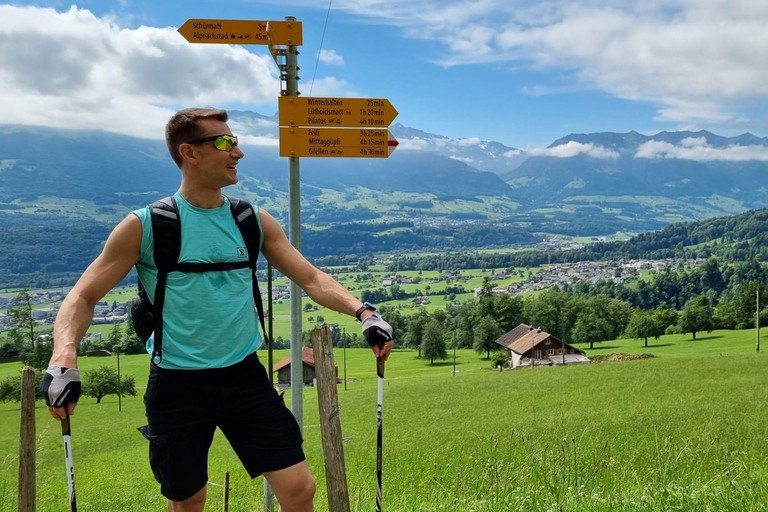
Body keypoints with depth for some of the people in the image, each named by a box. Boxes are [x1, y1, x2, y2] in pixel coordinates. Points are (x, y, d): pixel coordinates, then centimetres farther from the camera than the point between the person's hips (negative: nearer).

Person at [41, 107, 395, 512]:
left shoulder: (253, 221, 3)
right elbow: (83, 297, -3)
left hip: (245, 376, 3)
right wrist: (63, 358, -21)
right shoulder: (144, 226, -7)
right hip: (177, 384, -2)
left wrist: (363, 311, -10)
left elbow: (311, 278, 6)